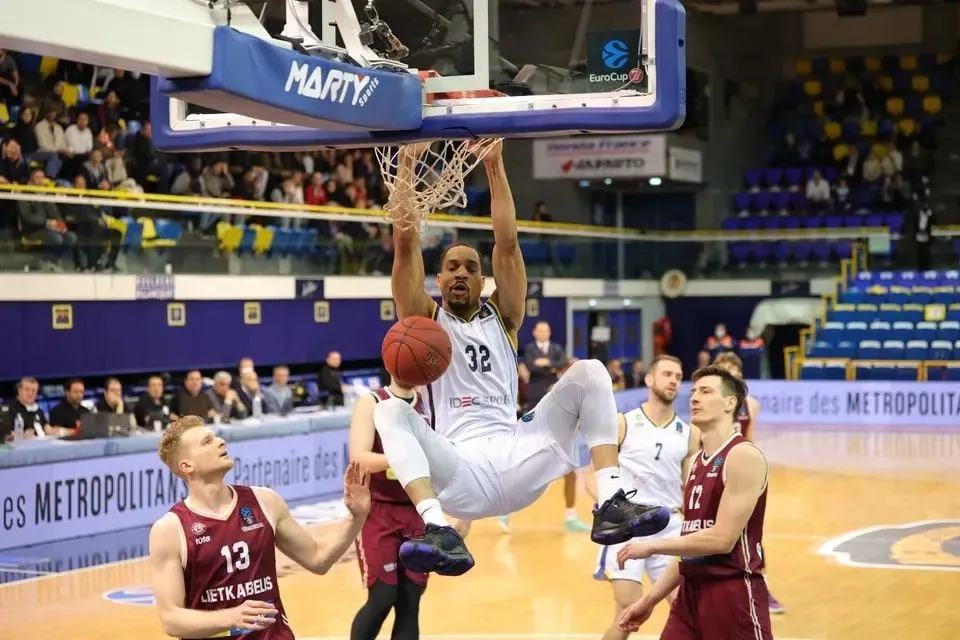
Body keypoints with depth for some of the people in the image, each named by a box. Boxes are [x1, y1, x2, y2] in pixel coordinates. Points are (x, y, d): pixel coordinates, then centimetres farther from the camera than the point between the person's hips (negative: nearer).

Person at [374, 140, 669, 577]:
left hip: (515, 462, 2)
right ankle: (440, 531, -46)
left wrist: (494, 164, -1)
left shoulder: (501, 316, 19)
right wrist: (406, 164, -2)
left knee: (589, 373, -11)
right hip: (459, 473, -2)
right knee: (390, 410, -28)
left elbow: (507, 243, 6)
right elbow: (405, 243, 2)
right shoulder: (425, 321, 13)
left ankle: (610, 505, -26)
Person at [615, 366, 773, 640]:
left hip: (733, 593, -8)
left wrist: (652, 546, -12)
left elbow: (722, 539, -19)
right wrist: (649, 600, 17)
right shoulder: (697, 462, 16)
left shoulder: (743, 455, -11)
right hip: (691, 592, 8)